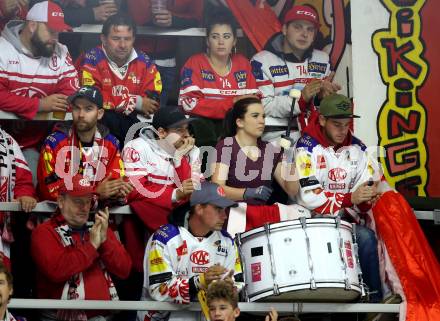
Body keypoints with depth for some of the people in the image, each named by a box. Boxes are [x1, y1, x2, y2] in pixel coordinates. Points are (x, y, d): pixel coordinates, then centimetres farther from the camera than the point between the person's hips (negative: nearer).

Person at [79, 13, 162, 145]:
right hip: (103, 121, -2)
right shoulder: (92, 60, -5)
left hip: (135, 120, 2)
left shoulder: (144, 62, 6)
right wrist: (135, 102, -12)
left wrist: (115, 103, -17)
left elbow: (153, 101, -2)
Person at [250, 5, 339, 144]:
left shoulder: (322, 60, 15)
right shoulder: (262, 61, -3)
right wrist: (300, 99, -20)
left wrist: (324, 95, -8)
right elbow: (264, 107, -10)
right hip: (276, 136, -5)